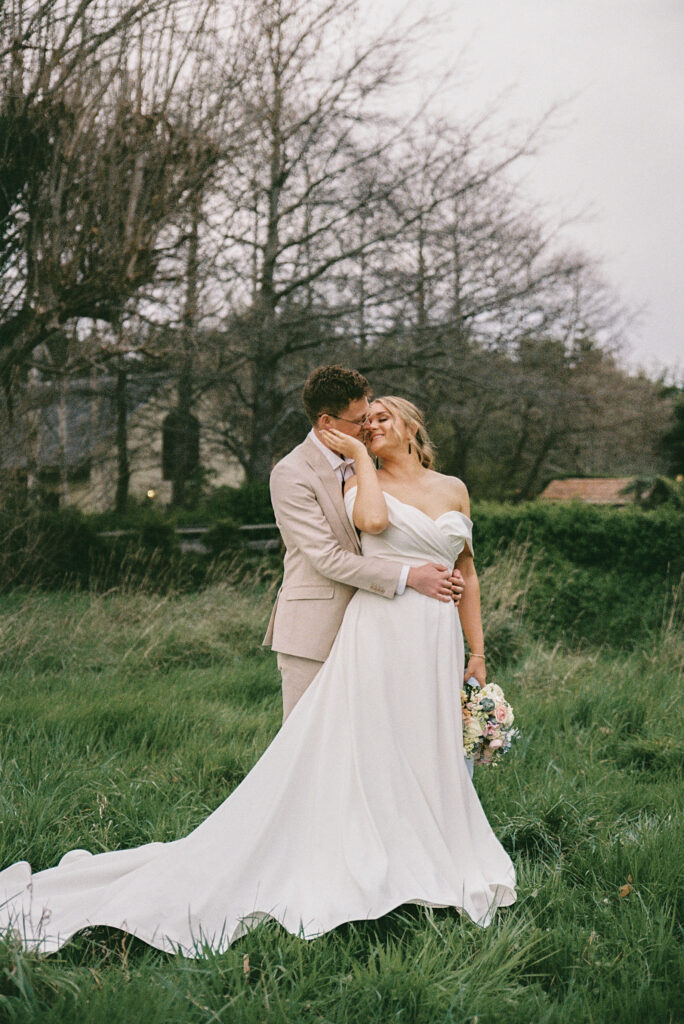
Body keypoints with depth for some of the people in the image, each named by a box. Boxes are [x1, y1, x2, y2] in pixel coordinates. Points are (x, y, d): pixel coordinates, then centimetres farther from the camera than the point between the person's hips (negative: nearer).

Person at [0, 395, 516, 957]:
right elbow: (372, 520, -18)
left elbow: (468, 572, 17)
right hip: (379, 631, -3)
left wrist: (478, 651, 13)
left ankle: (432, 865, 20)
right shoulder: (363, 482, 7)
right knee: (359, 754, -5)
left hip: (436, 640, 4)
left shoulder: (454, 489, 16)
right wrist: (360, 455, -4)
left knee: (431, 759, 7)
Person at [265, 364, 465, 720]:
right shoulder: (291, 474, -13)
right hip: (314, 634, -7)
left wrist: (440, 574, -4)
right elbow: (327, 558, -18)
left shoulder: (360, 463, 12)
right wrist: (409, 577, -22)